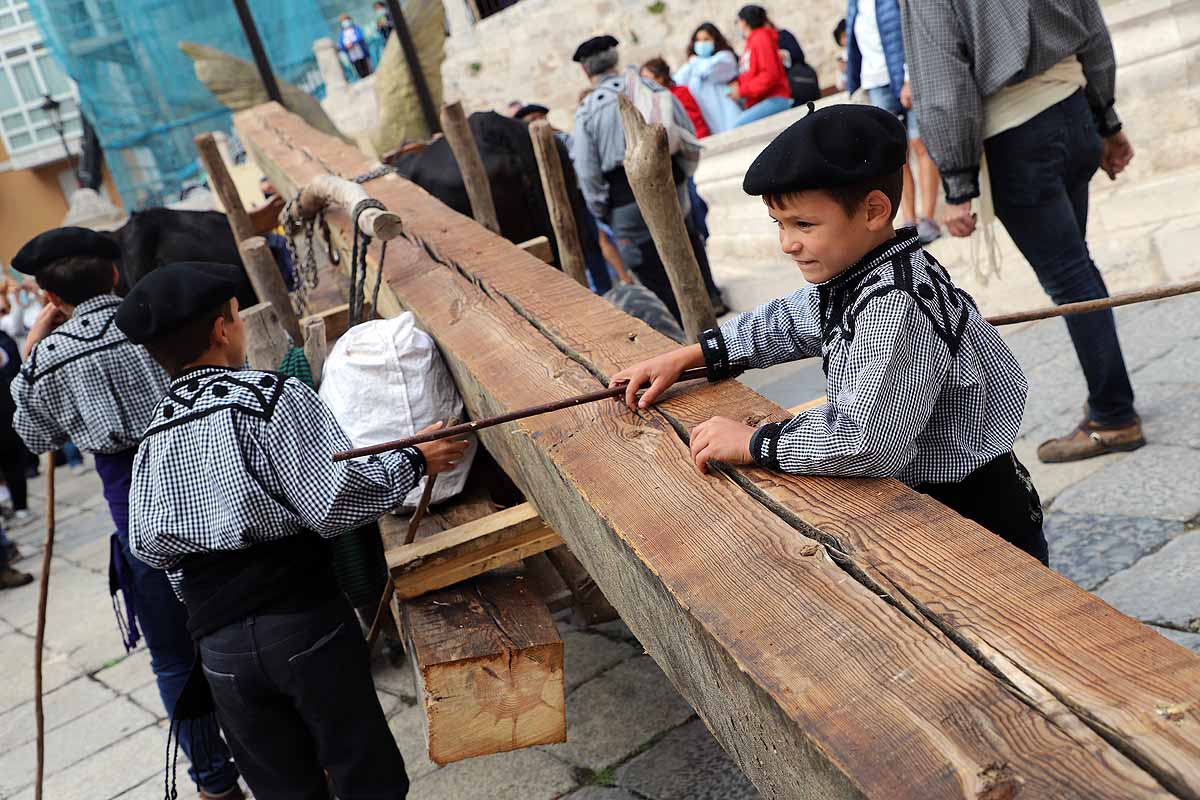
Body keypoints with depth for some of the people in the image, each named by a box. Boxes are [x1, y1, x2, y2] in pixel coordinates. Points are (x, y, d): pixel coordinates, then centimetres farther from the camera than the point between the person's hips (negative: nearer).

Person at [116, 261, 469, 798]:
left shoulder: (154, 436, 5)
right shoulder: (272, 397, -10)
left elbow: (148, 544, 3)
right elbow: (334, 502, -16)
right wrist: (413, 461, -4)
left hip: (220, 641, 5)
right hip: (305, 621, -5)